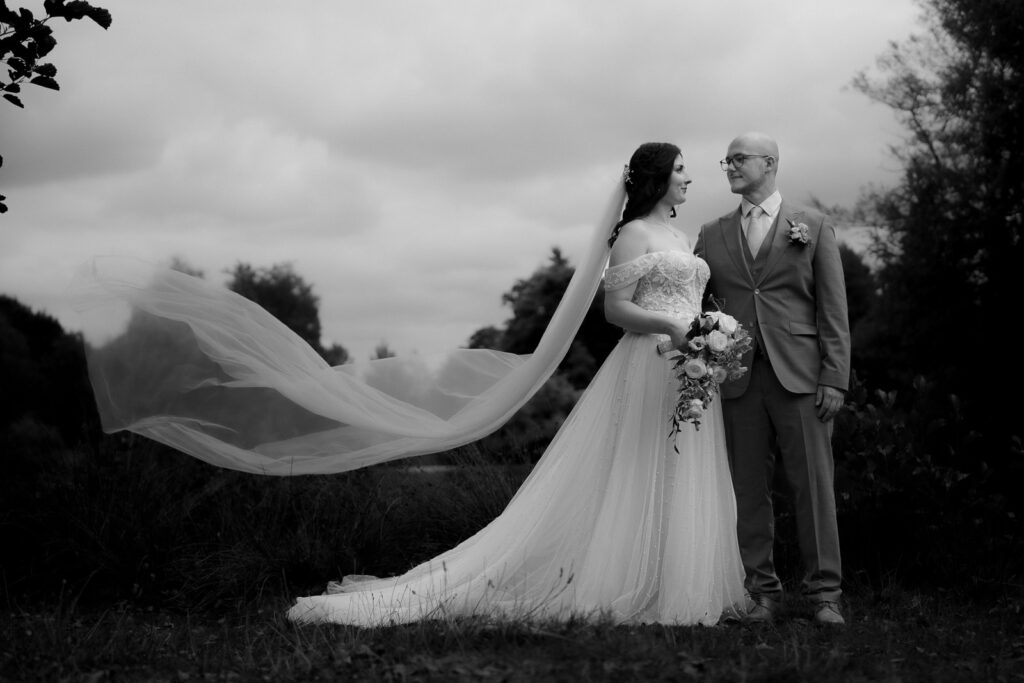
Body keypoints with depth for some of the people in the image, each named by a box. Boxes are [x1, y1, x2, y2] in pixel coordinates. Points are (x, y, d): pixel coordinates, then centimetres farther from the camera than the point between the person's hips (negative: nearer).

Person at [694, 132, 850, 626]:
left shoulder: (814, 227, 7)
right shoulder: (712, 236, 14)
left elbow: (834, 310, 3)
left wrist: (834, 379, -5)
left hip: (799, 376, -2)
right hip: (737, 378, 2)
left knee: (814, 486, -2)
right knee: (750, 491, 4)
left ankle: (824, 593, 4)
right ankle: (762, 592, 12)